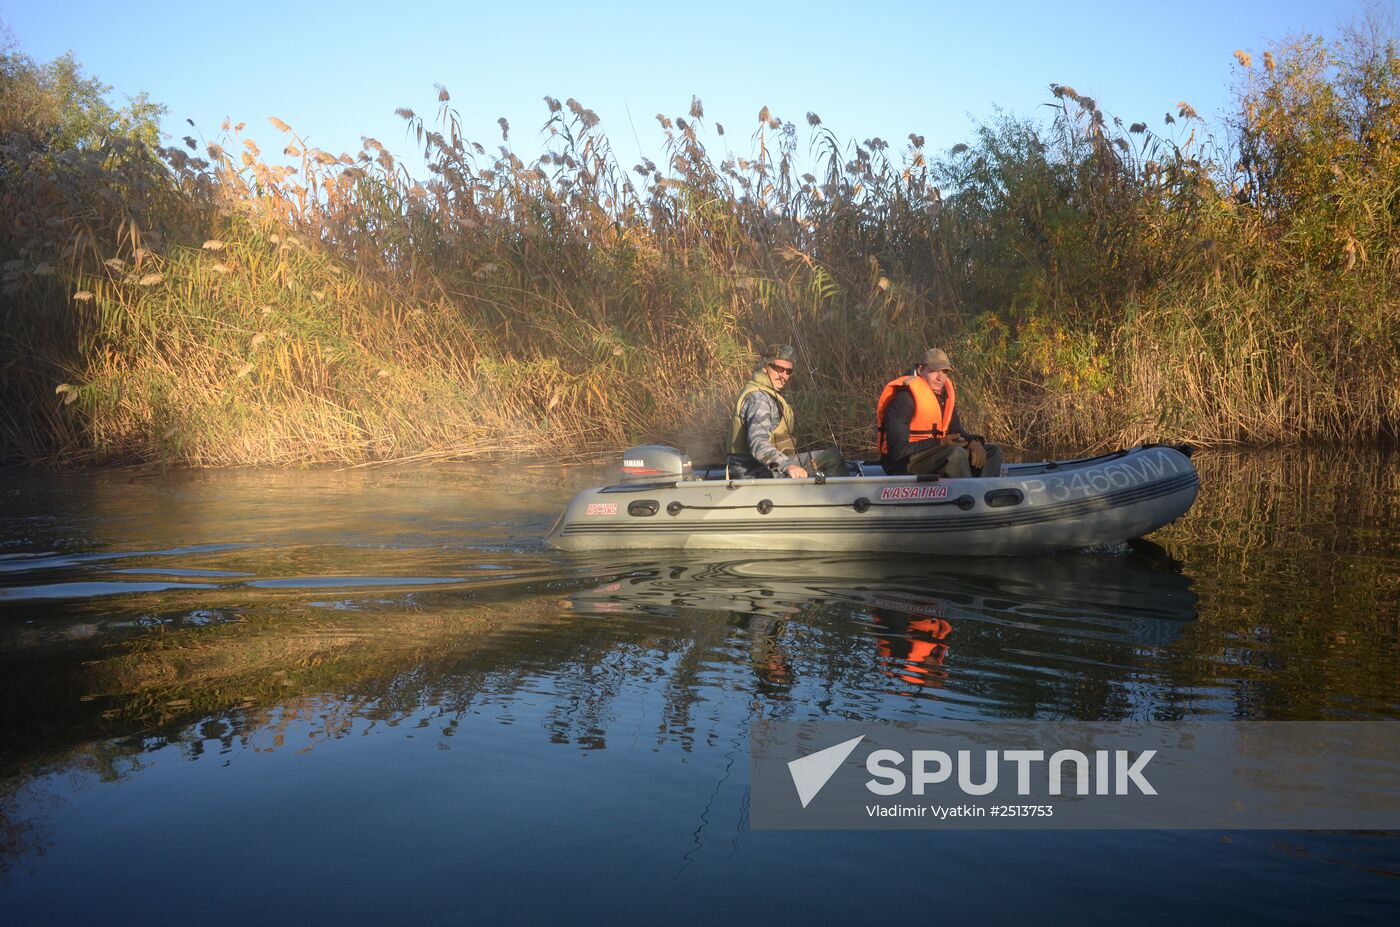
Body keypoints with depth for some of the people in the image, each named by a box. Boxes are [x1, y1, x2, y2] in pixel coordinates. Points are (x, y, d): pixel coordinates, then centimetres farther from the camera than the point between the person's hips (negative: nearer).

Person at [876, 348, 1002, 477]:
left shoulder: (944, 394, 10)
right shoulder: (905, 398, -16)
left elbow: (956, 432, 15)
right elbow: (898, 450, -21)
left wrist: (973, 441, -8)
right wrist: (940, 443, -24)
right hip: (903, 463, -9)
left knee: (992, 452, 3)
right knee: (955, 453, -34)